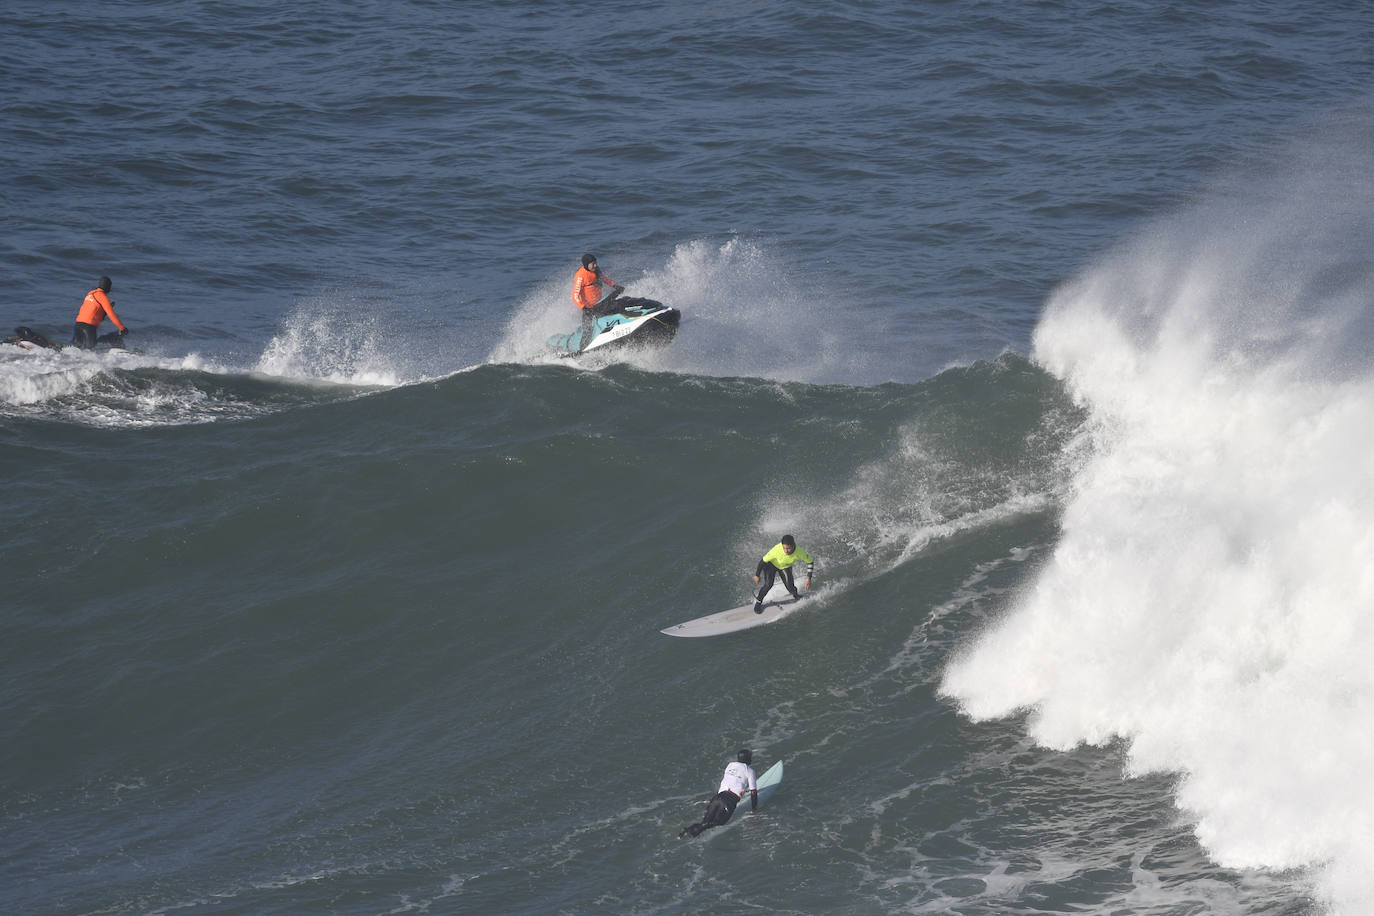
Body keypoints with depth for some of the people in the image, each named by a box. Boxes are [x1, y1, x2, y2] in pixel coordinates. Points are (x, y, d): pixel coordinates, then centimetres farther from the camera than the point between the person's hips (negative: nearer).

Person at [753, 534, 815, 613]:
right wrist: (757, 575, -15)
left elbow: (810, 561, -15)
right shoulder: (777, 550, -42)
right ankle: (758, 601, 9)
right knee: (768, 584, -18)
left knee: (790, 587, -10)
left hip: (786, 567, 2)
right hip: (771, 564, -2)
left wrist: (808, 578, -16)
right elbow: (763, 561, -25)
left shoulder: (799, 552, -36)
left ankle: (797, 597, 25)